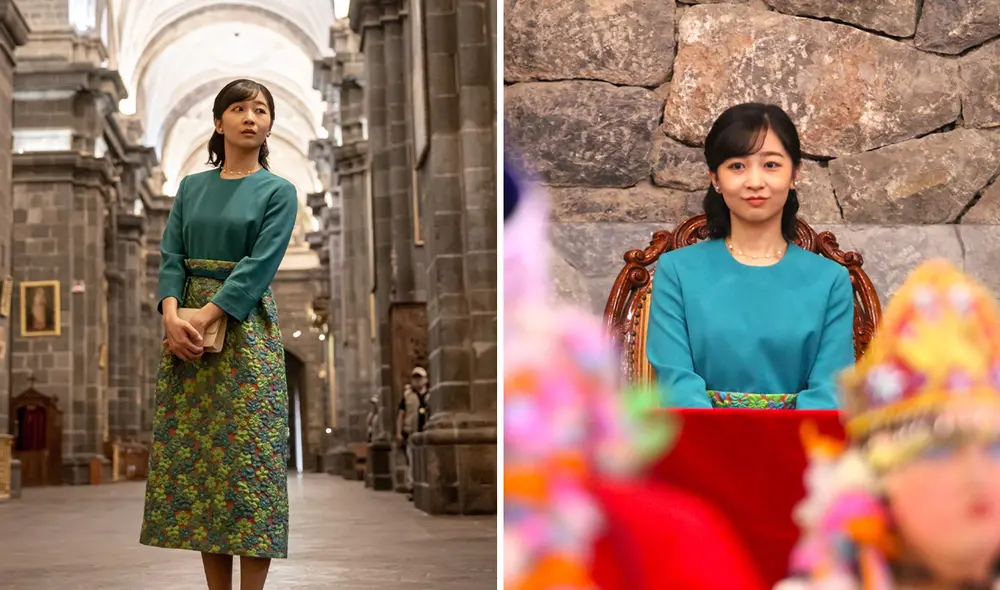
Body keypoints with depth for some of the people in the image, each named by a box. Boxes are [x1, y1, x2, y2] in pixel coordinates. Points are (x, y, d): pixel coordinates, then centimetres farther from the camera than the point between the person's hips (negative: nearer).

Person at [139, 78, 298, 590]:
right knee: (194, 456, 3)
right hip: (186, 325, 4)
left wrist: (204, 318, -18)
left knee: (249, 458, -6)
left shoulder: (278, 192, 0)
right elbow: (172, 255, 5)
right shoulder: (192, 187, 12)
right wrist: (172, 314, -13)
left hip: (245, 328, -4)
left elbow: (259, 265, -10)